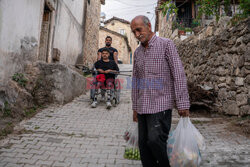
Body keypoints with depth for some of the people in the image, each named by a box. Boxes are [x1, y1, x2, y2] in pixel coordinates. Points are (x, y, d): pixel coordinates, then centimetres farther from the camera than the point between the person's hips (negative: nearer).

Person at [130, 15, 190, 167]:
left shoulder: (166, 44, -3)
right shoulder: (138, 52, 14)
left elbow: (179, 74, -8)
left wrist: (183, 104, -13)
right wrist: (135, 107, 16)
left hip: (161, 104, -6)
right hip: (143, 106, 6)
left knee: (155, 140, -13)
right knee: (144, 144, 8)